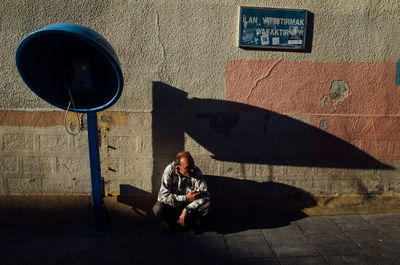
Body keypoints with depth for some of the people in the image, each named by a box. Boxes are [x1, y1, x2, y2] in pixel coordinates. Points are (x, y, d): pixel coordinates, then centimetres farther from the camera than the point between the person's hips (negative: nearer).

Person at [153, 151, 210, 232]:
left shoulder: (196, 172, -20)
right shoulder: (169, 170, -22)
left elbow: (204, 194, -26)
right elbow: (163, 195, -25)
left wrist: (187, 209, -34)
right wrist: (186, 198, -30)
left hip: (190, 203, 1)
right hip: (173, 204, 0)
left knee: (206, 203, -27)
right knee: (158, 209, -30)